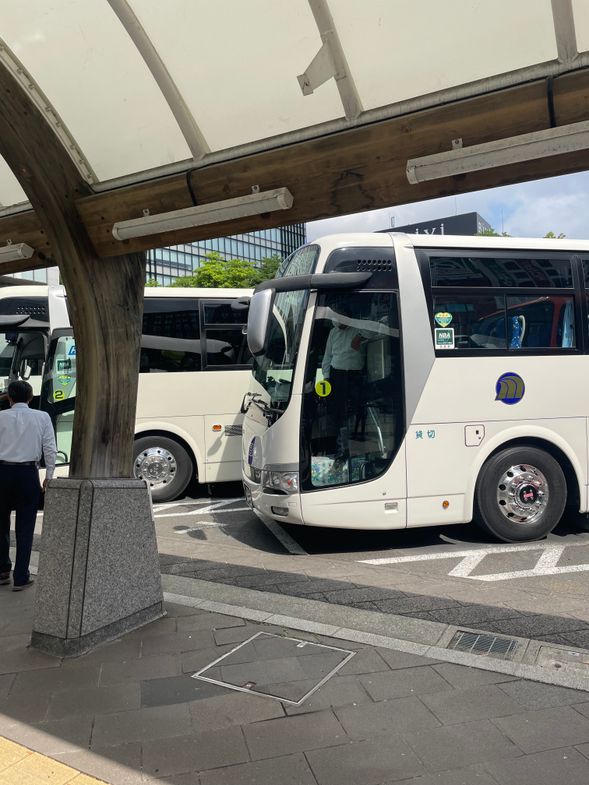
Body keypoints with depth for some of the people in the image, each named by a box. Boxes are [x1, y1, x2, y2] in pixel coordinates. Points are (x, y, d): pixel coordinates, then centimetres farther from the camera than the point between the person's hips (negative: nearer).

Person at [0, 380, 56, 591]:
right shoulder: (42, 417, 0)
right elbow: (50, 449, -3)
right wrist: (49, 477, 4)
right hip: (28, 473, 0)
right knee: (25, 527, 5)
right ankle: (21, 578, 9)